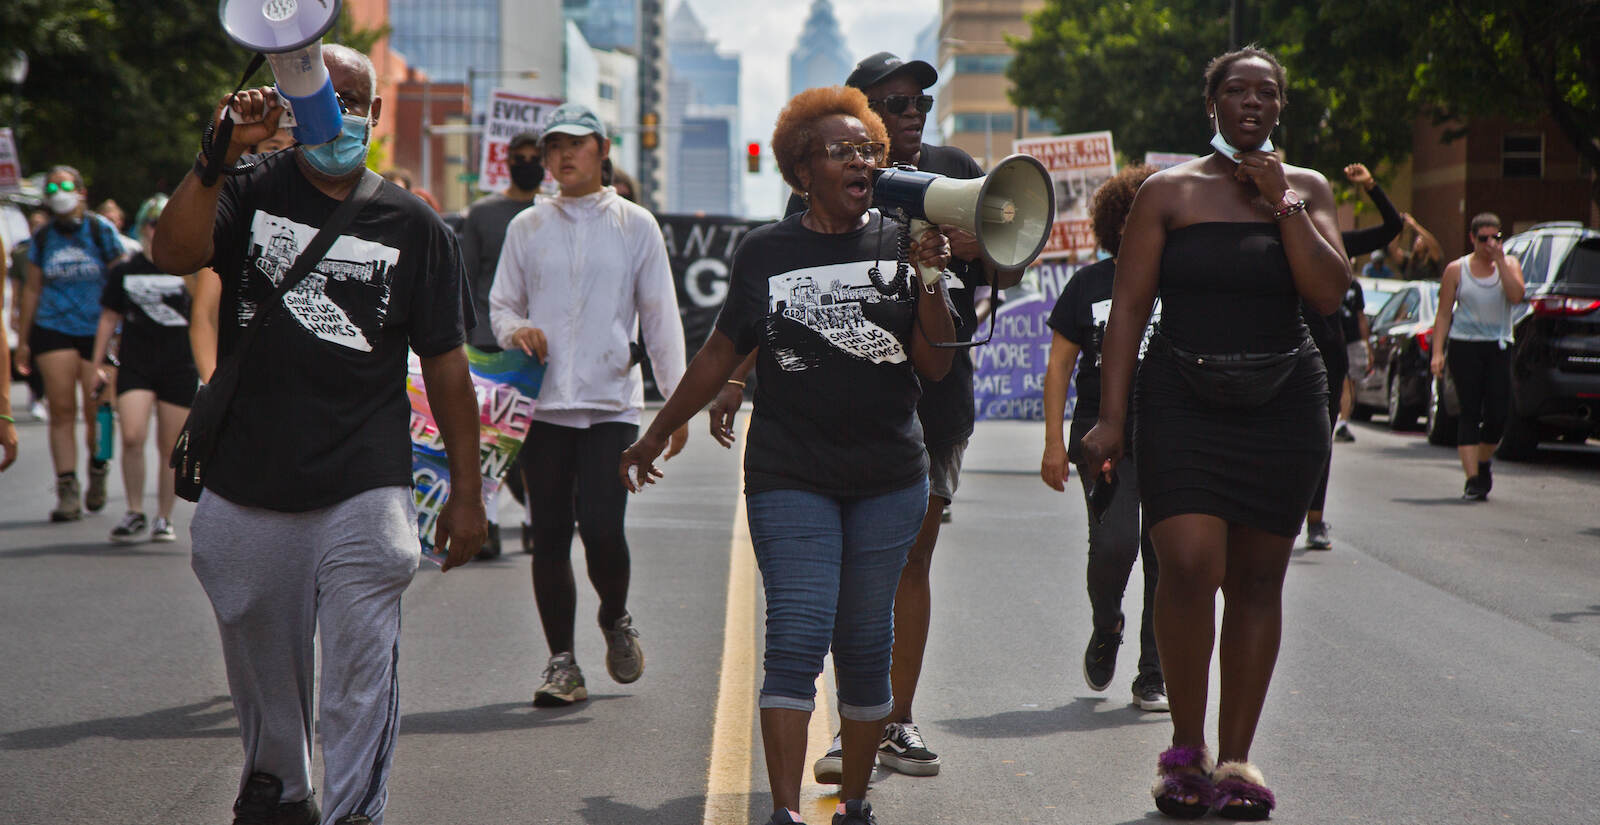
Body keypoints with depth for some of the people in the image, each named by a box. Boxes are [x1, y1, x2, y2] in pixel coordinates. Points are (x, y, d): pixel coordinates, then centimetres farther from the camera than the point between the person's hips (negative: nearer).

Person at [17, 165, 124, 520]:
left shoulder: (101, 230, 0)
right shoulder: (42, 238, 8)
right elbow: (32, 289, 14)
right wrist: (23, 339, 14)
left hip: (98, 330, -2)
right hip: (53, 330, 2)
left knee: (96, 412, 0)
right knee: (61, 410, -6)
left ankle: (98, 473, 27)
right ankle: (67, 491, -6)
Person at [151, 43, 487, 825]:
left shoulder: (412, 226, 5)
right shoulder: (248, 193, 4)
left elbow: (445, 364, 7)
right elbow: (174, 252, -16)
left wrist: (466, 491, 6)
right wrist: (220, 155, -27)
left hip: (363, 493, -1)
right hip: (247, 489, 1)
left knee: (360, 673, -9)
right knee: (261, 663, 17)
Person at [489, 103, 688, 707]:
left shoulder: (635, 225, 6)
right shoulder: (527, 227, 11)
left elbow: (660, 316, 7)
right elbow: (501, 303, 17)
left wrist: (678, 399, 0)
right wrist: (517, 330, -8)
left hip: (612, 403, -2)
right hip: (544, 402, 2)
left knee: (601, 528, -14)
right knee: (549, 536, 1)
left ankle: (616, 621, 16)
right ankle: (561, 662, 11)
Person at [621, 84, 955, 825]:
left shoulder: (899, 243, 5)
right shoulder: (764, 252, 4)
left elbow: (936, 366, 2)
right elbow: (723, 353, 14)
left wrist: (931, 280, -11)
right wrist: (659, 432, 17)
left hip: (888, 478, 2)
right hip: (790, 477, -1)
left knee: (864, 645, 7)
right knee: (798, 637, -13)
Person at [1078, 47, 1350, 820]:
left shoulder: (1306, 188, 11)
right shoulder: (1168, 192, 4)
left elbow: (1328, 293, -2)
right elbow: (1128, 306, 0)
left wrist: (1281, 201, -7)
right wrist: (1110, 416, -6)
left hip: (1282, 403, 2)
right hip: (1184, 400, -2)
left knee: (1256, 581, 4)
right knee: (1190, 567, -16)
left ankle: (1235, 757, 13)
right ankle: (1185, 748, 1)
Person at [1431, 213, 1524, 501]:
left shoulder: (1509, 264, 8)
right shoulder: (1457, 269, 4)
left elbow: (1516, 296, -11)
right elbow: (1443, 314, 3)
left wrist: (1500, 261, -14)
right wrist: (1438, 352, -5)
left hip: (1498, 347, 2)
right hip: (1464, 345, -2)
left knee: (1498, 412, -4)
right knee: (1470, 411, -9)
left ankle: (1484, 462, 24)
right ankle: (1473, 478, -11)